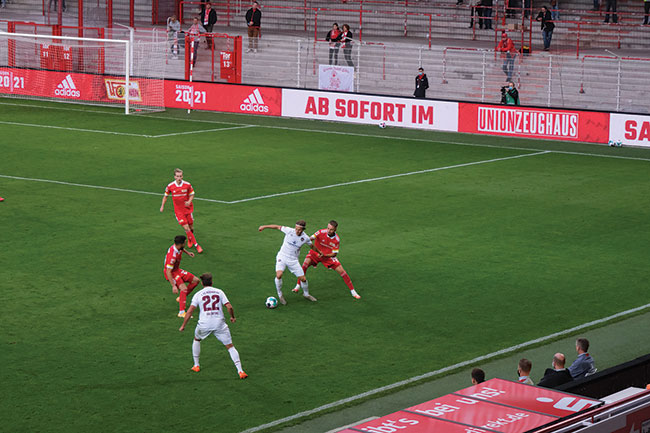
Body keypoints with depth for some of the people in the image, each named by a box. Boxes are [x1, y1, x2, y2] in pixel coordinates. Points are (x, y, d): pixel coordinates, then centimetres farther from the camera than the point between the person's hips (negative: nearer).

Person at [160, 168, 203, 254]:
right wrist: (162, 206, 8)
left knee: (191, 227, 9)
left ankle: (190, 240, 42)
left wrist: (189, 202, -17)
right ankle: (196, 245, -4)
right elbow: (166, 196, 8)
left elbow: (192, 195, 2)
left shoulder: (187, 185, -10)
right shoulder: (170, 186, -9)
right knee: (186, 228, -11)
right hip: (178, 211, -1)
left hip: (188, 209, 1)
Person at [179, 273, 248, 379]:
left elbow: (190, 311, 0)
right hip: (219, 323, 0)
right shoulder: (219, 292, 8)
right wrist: (232, 317, 18)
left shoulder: (198, 294, 6)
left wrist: (183, 325, 8)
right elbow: (229, 307, 0)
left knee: (196, 340, 31)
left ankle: (196, 366, 33)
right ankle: (240, 371, -8)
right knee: (230, 347, 3)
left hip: (204, 324, 0)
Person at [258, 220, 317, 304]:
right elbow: (278, 227, -3)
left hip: (293, 260, 2)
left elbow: (312, 245, 13)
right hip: (282, 257, -2)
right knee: (279, 275, -25)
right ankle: (280, 295, -3)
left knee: (303, 279, 1)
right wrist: (264, 227, 3)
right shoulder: (289, 231, -15)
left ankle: (306, 294, 33)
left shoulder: (305, 238, -8)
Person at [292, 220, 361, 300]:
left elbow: (334, 253, -13)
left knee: (341, 271, -8)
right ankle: (298, 286, -11)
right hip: (315, 253, -1)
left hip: (328, 256, 1)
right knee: (305, 264, -26)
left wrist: (324, 255, -29)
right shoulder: (321, 232, -22)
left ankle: (352, 291, 8)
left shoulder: (337, 240, -17)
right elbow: (309, 239, -26)